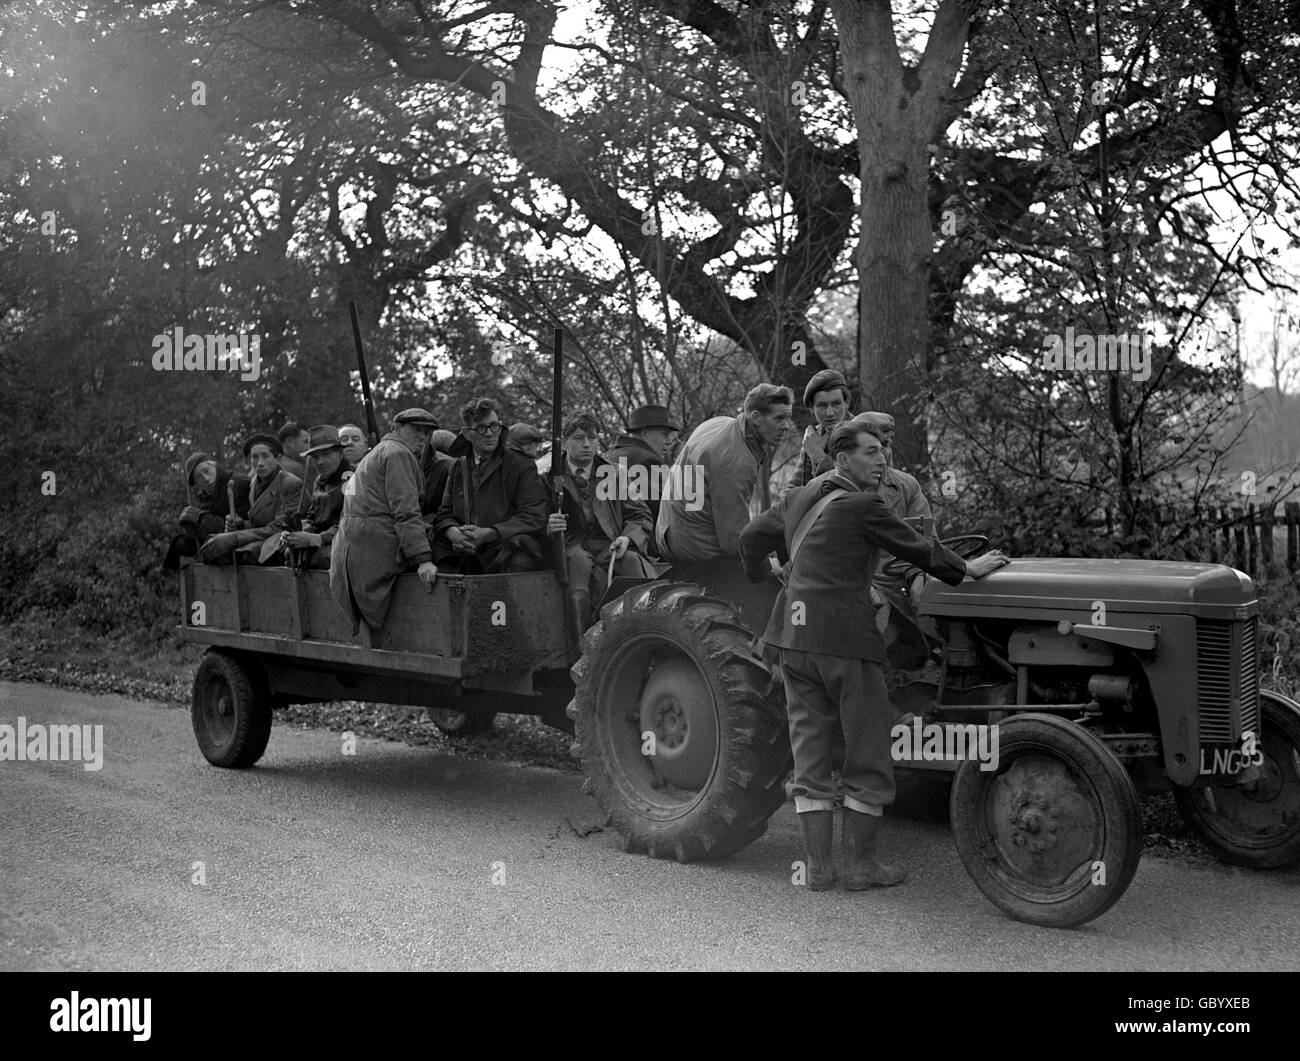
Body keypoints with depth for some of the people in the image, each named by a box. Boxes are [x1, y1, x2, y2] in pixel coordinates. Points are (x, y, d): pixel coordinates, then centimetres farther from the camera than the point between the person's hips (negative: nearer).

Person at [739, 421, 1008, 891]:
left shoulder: (799, 498, 13)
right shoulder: (862, 505, -8)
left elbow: (752, 537, 20)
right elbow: (917, 548, -1)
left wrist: (761, 572, 40)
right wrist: (969, 568, 14)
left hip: (794, 637, 8)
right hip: (845, 639, -7)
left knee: (810, 753, 9)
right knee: (867, 756, 5)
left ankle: (818, 866, 11)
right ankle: (860, 865, 11)